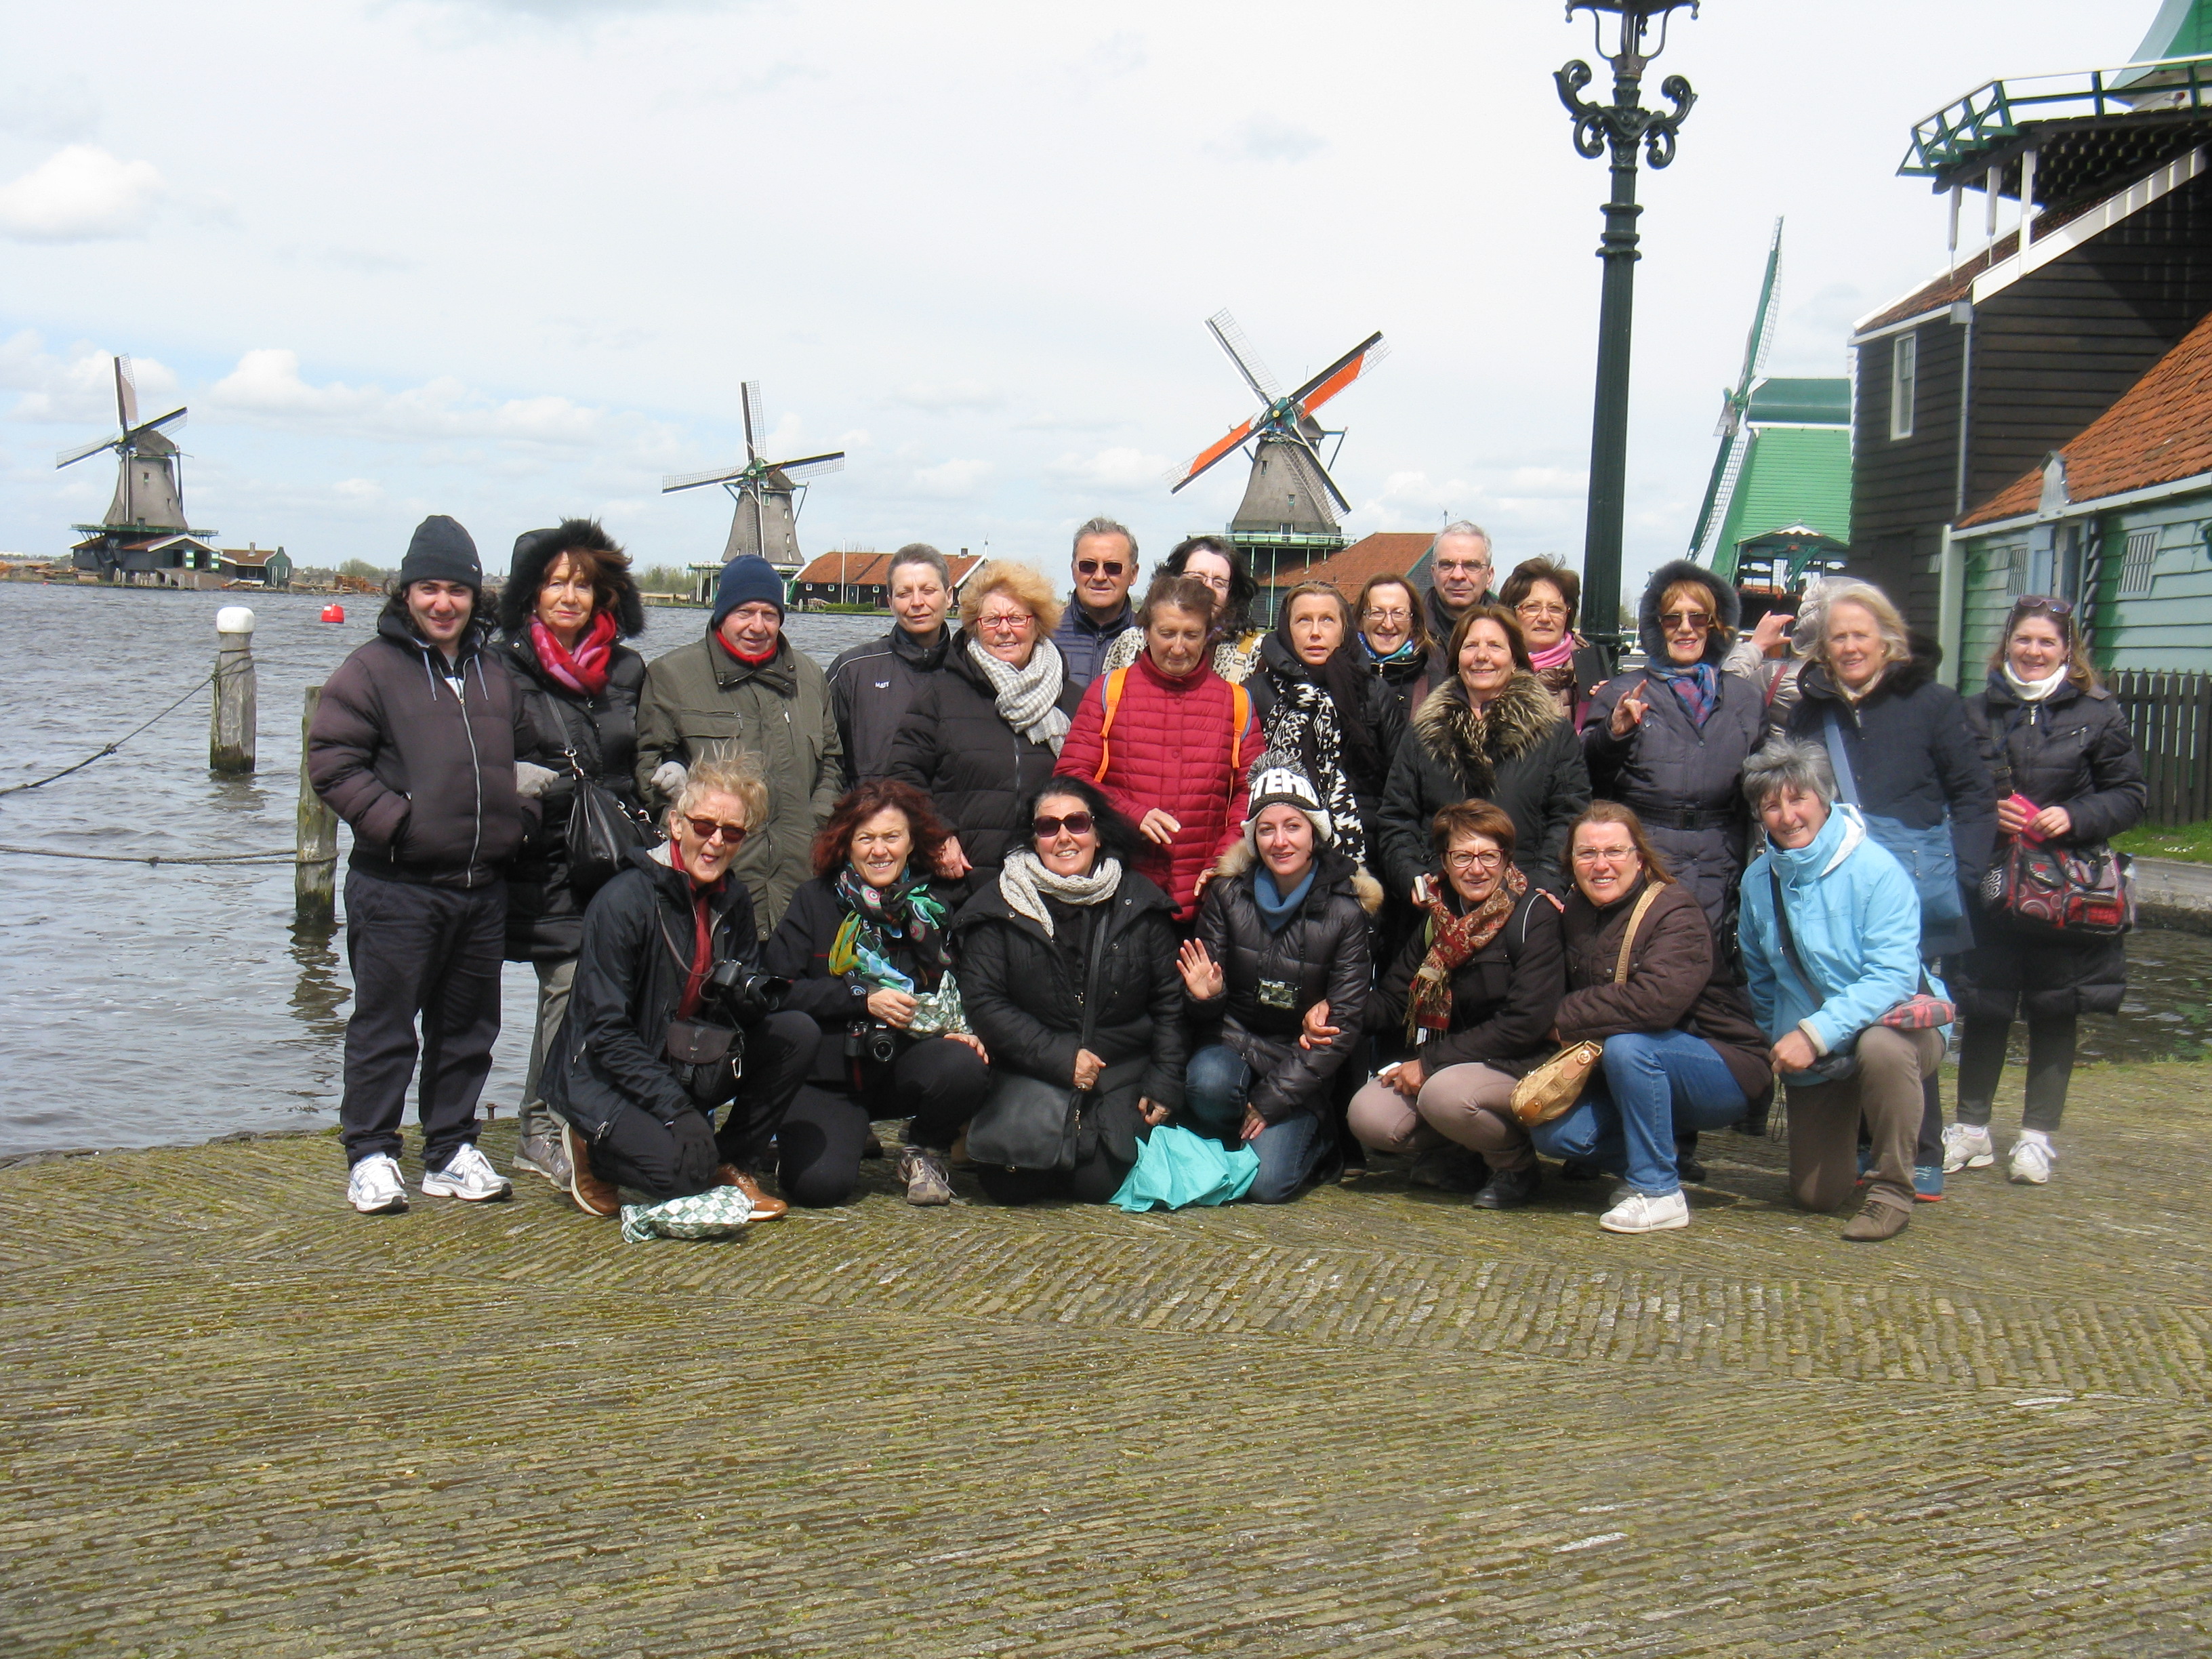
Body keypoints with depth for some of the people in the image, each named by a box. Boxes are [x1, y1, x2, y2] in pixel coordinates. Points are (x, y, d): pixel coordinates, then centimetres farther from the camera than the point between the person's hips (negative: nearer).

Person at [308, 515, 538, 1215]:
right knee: (384, 1026, -1)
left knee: (468, 1026, 12)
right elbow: (332, 762, -9)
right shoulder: (371, 669, -4)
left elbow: (525, 756, 26)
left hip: (482, 887, 6)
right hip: (396, 887, -6)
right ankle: (370, 1156, 7)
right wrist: (393, 821, -16)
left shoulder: (496, 676, 15)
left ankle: (452, 1151, 22)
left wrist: (518, 816, 8)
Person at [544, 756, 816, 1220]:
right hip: (604, 1077, -7)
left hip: (690, 1067, 7)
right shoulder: (623, 902, -20)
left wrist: (747, 996, -22)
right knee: (683, 1170, -30)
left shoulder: (732, 899, 1)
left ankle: (734, 1164, 2)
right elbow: (606, 1032, -21)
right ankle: (592, 1147, 2)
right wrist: (677, 1110, -28)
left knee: (798, 1034, -10)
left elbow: (748, 1005, 4)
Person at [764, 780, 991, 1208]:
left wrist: (959, 1029, -10)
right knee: (818, 1184, -26)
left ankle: (924, 1154, 0)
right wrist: (863, 999, -16)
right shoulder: (816, 900, 0)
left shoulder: (938, 900, 5)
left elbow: (960, 986, 12)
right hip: (829, 1072, -2)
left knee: (964, 1066, -33)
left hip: (907, 1064, 2)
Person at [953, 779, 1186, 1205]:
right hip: (1031, 1070, -1)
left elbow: (1170, 1003, 10)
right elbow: (984, 1003, -5)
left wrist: (1164, 1085, 0)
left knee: (1100, 1181, -21)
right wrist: (1061, 1058, -15)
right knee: (1012, 1182, -22)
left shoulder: (1140, 902, 5)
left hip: (1120, 1071, 1)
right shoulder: (1000, 906, 0)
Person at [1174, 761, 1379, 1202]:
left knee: (1269, 1183, -21)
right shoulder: (1228, 894, -5)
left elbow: (1344, 1026, -8)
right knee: (1208, 1084, -34)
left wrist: (1273, 1100, -13)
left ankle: (1315, 1137, 13)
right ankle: (1224, 1151, 0)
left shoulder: (1346, 911, -10)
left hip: (1304, 1056, -1)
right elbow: (1208, 1013, 3)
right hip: (1234, 1039, 2)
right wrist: (1206, 996, -23)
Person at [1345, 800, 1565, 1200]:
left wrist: (1430, 1062, -19)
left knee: (1444, 1094, -34)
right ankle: (1453, 1155, 9)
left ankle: (1515, 1160, -4)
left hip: (1524, 1067, -5)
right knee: (1369, 1117, -19)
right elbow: (1392, 1002, 9)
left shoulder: (1535, 915, -12)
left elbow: (1525, 1024, -19)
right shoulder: (1438, 915, 7)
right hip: (1442, 1065, 5)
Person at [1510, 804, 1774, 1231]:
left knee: (1627, 1046, -34)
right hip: (1641, 1072, 7)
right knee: (1554, 1132, -16)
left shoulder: (1676, 910, -19)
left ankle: (1657, 1192, -20)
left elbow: (1657, 1000, -33)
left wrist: (1569, 1019, -23)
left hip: (1726, 1072, -7)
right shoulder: (1578, 909, 5)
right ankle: (1645, 1163, 12)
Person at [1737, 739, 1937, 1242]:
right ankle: (1860, 1125, 38)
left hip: (1893, 1024, -5)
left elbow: (1894, 976, -27)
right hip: (1814, 1060, 5)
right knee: (1815, 1195, 4)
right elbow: (1760, 979, 16)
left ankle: (1892, 1189, -19)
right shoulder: (1759, 880, -1)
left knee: (1878, 1046, -41)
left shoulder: (1874, 870, -19)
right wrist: (1782, 1045, 10)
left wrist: (1816, 1034, -34)